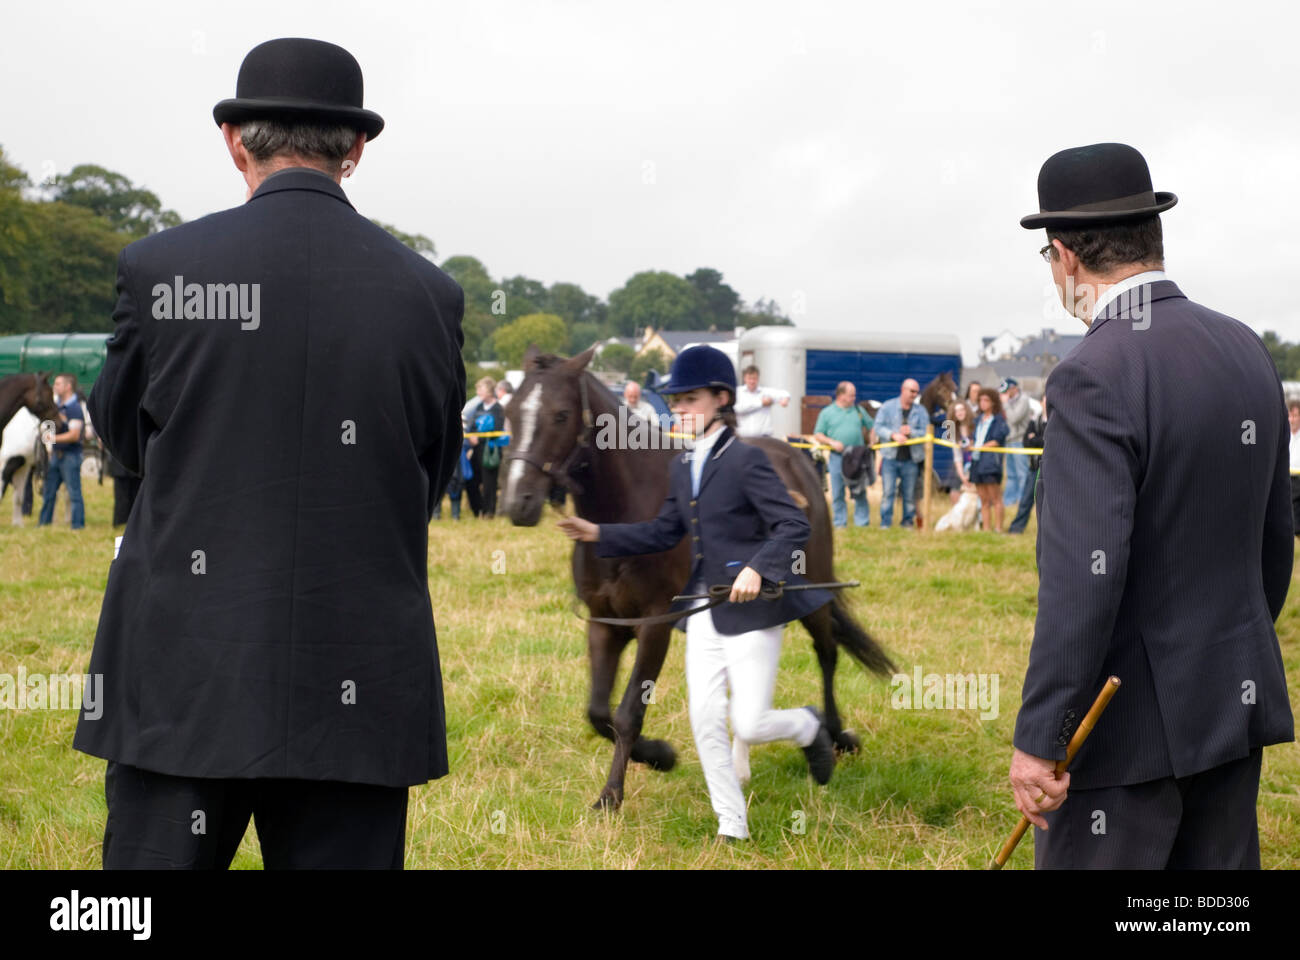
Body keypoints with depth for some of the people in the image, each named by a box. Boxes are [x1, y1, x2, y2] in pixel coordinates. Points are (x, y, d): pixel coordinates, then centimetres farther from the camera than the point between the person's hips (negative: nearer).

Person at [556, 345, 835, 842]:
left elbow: (794, 526, -18)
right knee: (705, 720, 3)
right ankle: (732, 825, 14)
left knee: (750, 726, -5)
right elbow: (665, 532, 17)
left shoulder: (746, 460, -13)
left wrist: (758, 568, -31)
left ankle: (810, 727, 29)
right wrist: (599, 535, 9)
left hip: (751, 609, -7)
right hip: (705, 611, 7)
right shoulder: (684, 466, 10)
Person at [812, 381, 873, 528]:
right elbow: (817, 435, 4)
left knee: (860, 492, -1)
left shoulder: (858, 410, 13)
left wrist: (870, 442, 6)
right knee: (837, 493, 2)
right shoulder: (827, 412, 5)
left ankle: (862, 522, 3)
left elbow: (871, 427, 20)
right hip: (837, 457, -1)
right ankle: (839, 523, 8)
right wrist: (832, 442, -11)